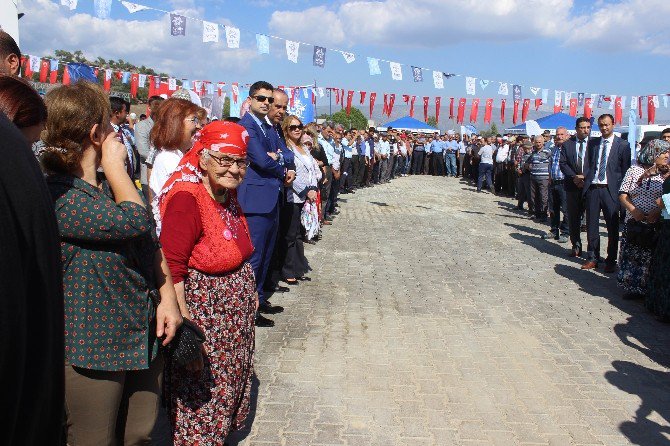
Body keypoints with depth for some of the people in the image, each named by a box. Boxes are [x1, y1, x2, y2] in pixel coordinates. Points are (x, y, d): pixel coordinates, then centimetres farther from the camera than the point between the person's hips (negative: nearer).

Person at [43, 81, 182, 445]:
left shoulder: (114, 184, 9)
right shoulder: (55, 196, -19)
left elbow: (152, 245, 12)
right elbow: (134, 220, -31)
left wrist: (168, 297, -1)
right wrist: (114, 164, -16)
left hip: (144, 338, 7)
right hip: (91, 348, -7)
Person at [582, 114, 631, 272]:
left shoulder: (623, 145, 2)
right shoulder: (592, 143, 12)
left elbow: (625, 170, 2)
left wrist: (620, 190, -5)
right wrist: (586, 177, 1)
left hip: (610, 189, -3)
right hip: (592, 188, 3)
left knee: (612, 226, 2)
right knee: (591, 224, 6)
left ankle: (611, 261, 11)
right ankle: (593, 257, 17)